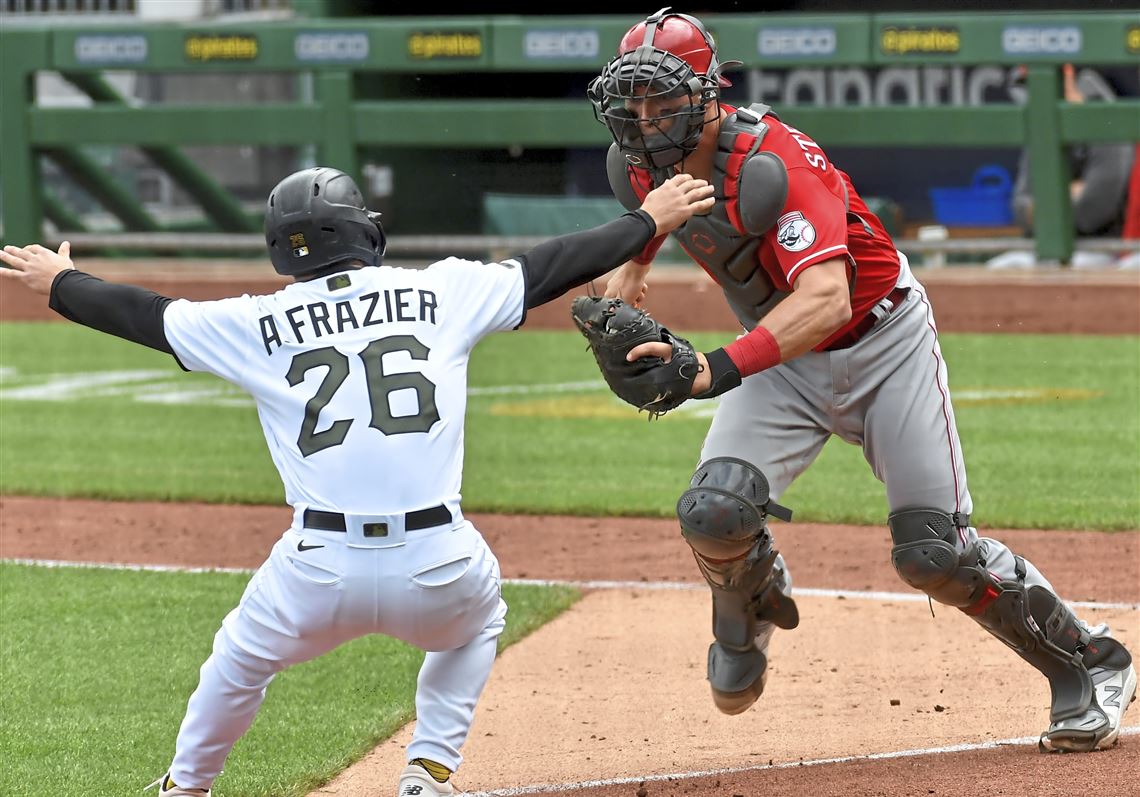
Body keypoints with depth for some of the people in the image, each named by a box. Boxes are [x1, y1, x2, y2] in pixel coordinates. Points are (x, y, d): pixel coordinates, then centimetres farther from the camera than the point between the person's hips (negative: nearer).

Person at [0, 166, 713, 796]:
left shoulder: (260, 324, 8)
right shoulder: (442, 292, 7)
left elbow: (145, 316, 20)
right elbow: (550, 268, 16)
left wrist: (59, 284, 38)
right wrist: (648, 222, 30)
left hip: (320, 572, 0)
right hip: (439, 569, 0)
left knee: (241, 662, 30)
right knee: (478, 621, 35)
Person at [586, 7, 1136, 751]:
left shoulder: (774, 162, -33)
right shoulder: (639, 166, -11)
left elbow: (826, 298, -47)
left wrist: (720, 369, -60)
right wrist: (630, 269, -3)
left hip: (883, 345, -5)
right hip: (783, 359, 5)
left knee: (935, 553, -9)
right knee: (714, 514, -20)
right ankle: (752, 609, 15)